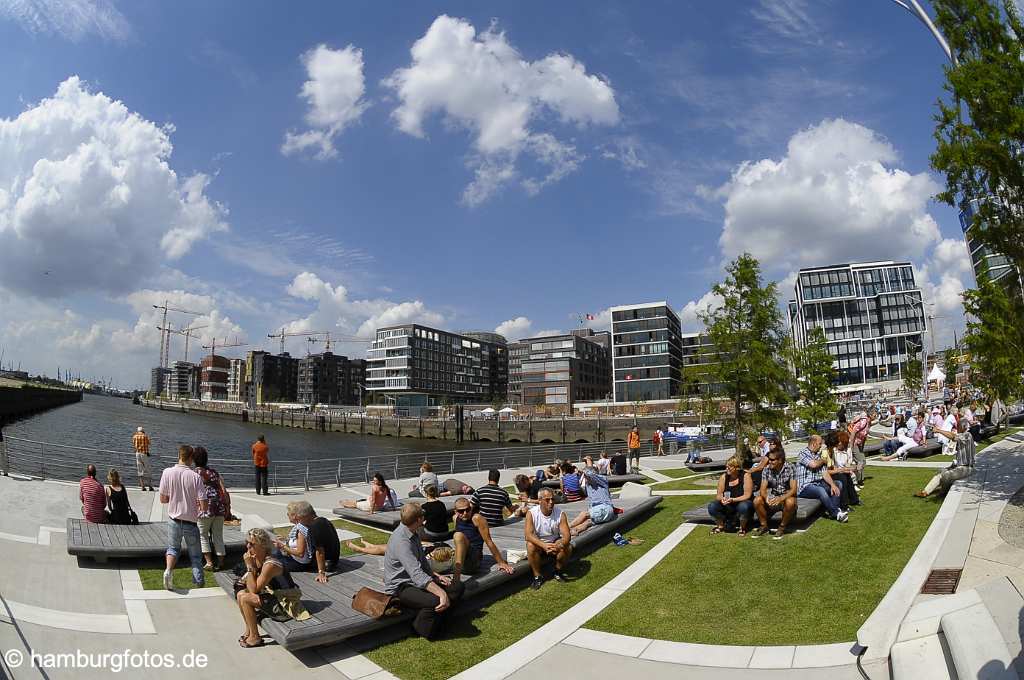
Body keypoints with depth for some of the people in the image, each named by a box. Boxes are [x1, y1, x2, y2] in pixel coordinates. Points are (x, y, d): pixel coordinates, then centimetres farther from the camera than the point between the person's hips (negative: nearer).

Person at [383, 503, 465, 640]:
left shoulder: (414, 533, 5)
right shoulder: (401, 541, -27)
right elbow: (417, 574, -37)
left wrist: (436, 575, 3)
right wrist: (441, 592, -43)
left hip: (416, 580, 9)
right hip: (400, 587, -9)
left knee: (458, 587, -3)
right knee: (436, 601, -34)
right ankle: (422, 631, -8)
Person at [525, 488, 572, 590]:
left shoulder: (560, 514, -14)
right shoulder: (531, 513, -19)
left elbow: (567, 535, -20)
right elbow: (528, 535, -29)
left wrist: (560, 545, -44)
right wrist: (543, 545, -46)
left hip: (555, 543, 2)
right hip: (538, 543, -2)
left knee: (568, 547, -26)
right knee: (530, 546, -33)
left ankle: (558, 572, 2)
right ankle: (537, 576, -12)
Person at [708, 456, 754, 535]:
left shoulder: (745, 476, -12)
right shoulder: (724, 477, -2)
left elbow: (747, 495, -19)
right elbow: (718, 495, -2)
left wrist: (733, 500, -32)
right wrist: (721, 498, -26)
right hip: (728, 508, 3)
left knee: (743, 506, -39)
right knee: (711, 506, -23)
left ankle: (742, 528, -8)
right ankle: (720, 525, 7)